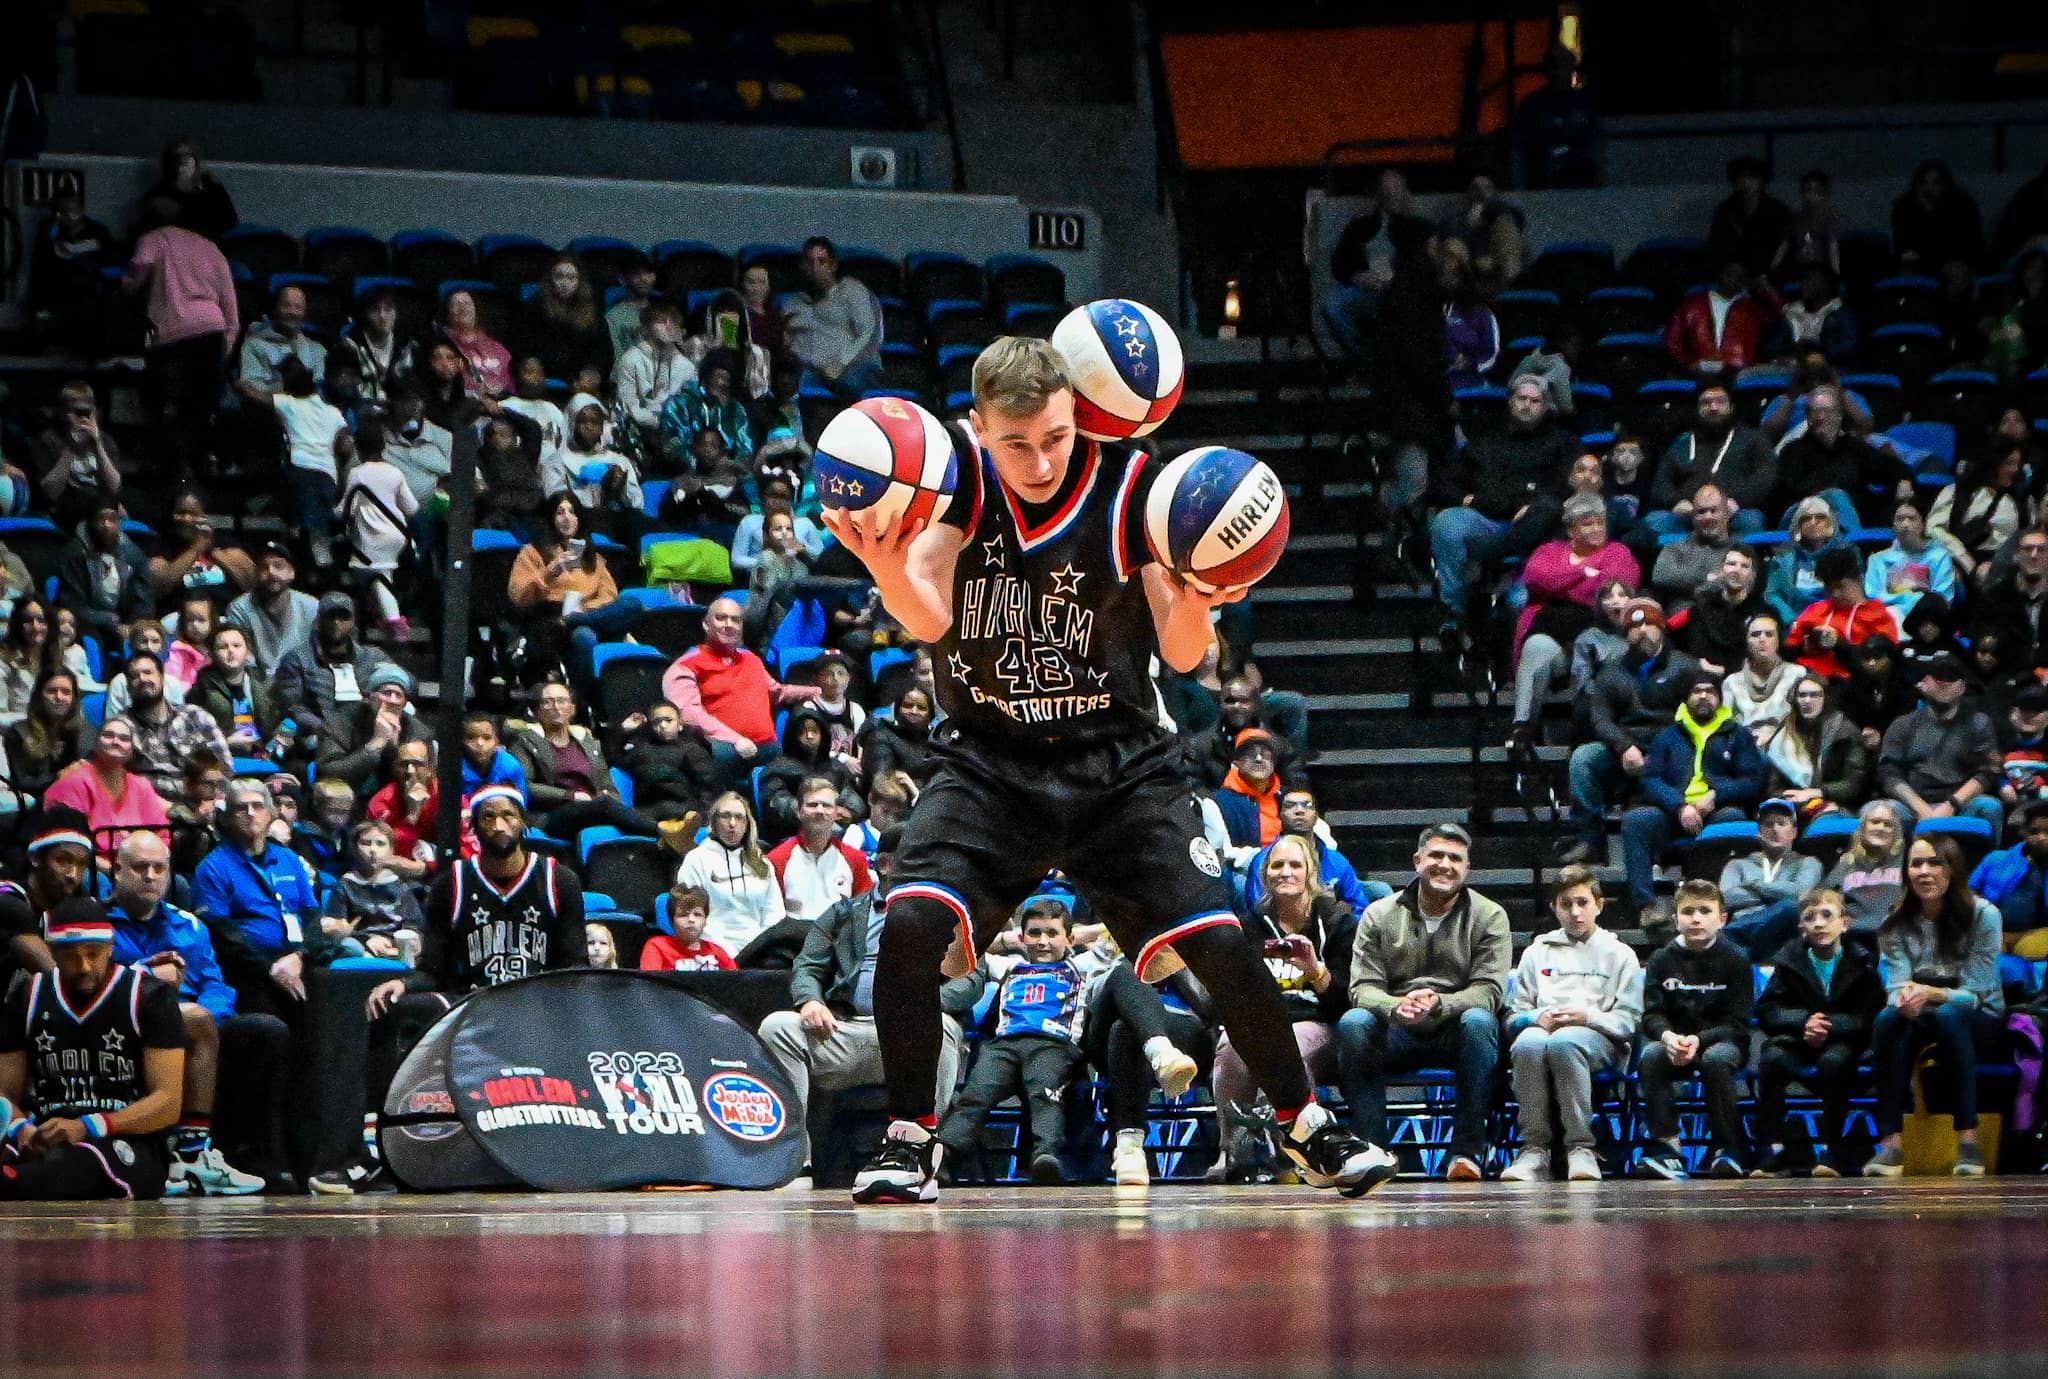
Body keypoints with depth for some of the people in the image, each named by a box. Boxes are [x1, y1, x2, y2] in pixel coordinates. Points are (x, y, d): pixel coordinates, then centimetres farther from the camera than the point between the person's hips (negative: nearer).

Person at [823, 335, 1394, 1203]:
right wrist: (886, 567, -42)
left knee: (1220, 943, -9)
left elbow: (1182, 655, -11)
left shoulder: (1129, 485, -12)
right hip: (988, 760, 0)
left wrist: (1194, 598, -34)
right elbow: (928, 619, -20)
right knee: (912, 922, -22)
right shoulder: (958, 472, -9)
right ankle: (909, 1140, -4)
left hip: (1118, 764, 0)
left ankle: (1305, 1129, 13)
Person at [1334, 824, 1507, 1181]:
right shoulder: (1379, 915, 7)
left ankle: (1467, 1150, -32)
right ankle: (1372, 1148, -30)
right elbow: (1363, 987, -2)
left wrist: (1438, 1004, -28)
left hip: (1454, 1032, -1)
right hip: (1395, 1033, 1)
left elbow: (1489, 991, -8)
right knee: (1352, 1023, -30)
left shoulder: (1489, 917, 3)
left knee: (1480, 1021, -35)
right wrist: (1395, 1007, -27)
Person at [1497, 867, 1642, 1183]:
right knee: (1528, 1044, -37)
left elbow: (1629, 1021, 6)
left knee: (1564, 1042, -40)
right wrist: (1538, 1017, -6)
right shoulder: (1538, 952, 24)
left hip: (1598, 1036, -2)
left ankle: (1581, 1147, -40)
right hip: (1542, 1027, 2)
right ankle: (1534, 1148, -38)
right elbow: (1513, 1015, 17)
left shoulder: (1620, 955, 17)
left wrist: (1588, 1015, -11)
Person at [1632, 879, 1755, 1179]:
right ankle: (1666, 1146, -32)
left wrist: (1698, 1040, -25)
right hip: (1673, 1040, 2)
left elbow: (1737, 1023, -8)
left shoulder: (1735, 960, -2)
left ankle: (1726, 1150, -28)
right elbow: (1651, 1015, -3)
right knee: (1650, 1057, -30)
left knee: (1717, 1059, -36)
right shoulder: (1662, 960, 4)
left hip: (1721, 1041, -2)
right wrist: (1667, 1036, -27)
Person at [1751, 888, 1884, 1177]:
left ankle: (1831, 1151, -28)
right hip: (1798, 1042, 2)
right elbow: (1767, 1010, -3)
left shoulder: (1860, 963, -2)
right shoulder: (1789, 959, 5)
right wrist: (1804, 1021, -21)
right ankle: (1773, 1151, -29)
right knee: (1771, 1058, -30)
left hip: (1843, 1042, -2)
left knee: (1835, 1060, -36)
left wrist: (1828, 1026, -24)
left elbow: (1870, 1017, -10)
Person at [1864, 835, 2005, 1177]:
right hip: (1920, 1024, 2)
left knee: (1947, 1016, -38)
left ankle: (1968, 1139, -39)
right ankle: (1891, 1142, -39)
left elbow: (1974, 993, -15)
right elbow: (1895, 986, -10)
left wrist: (1930, 994, -34)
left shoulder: (1983, 915, -9)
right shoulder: (1897, 922, 0)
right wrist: (1903, 998, -35)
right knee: (1889, 1018, -33)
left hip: (1978, 1024, -2)